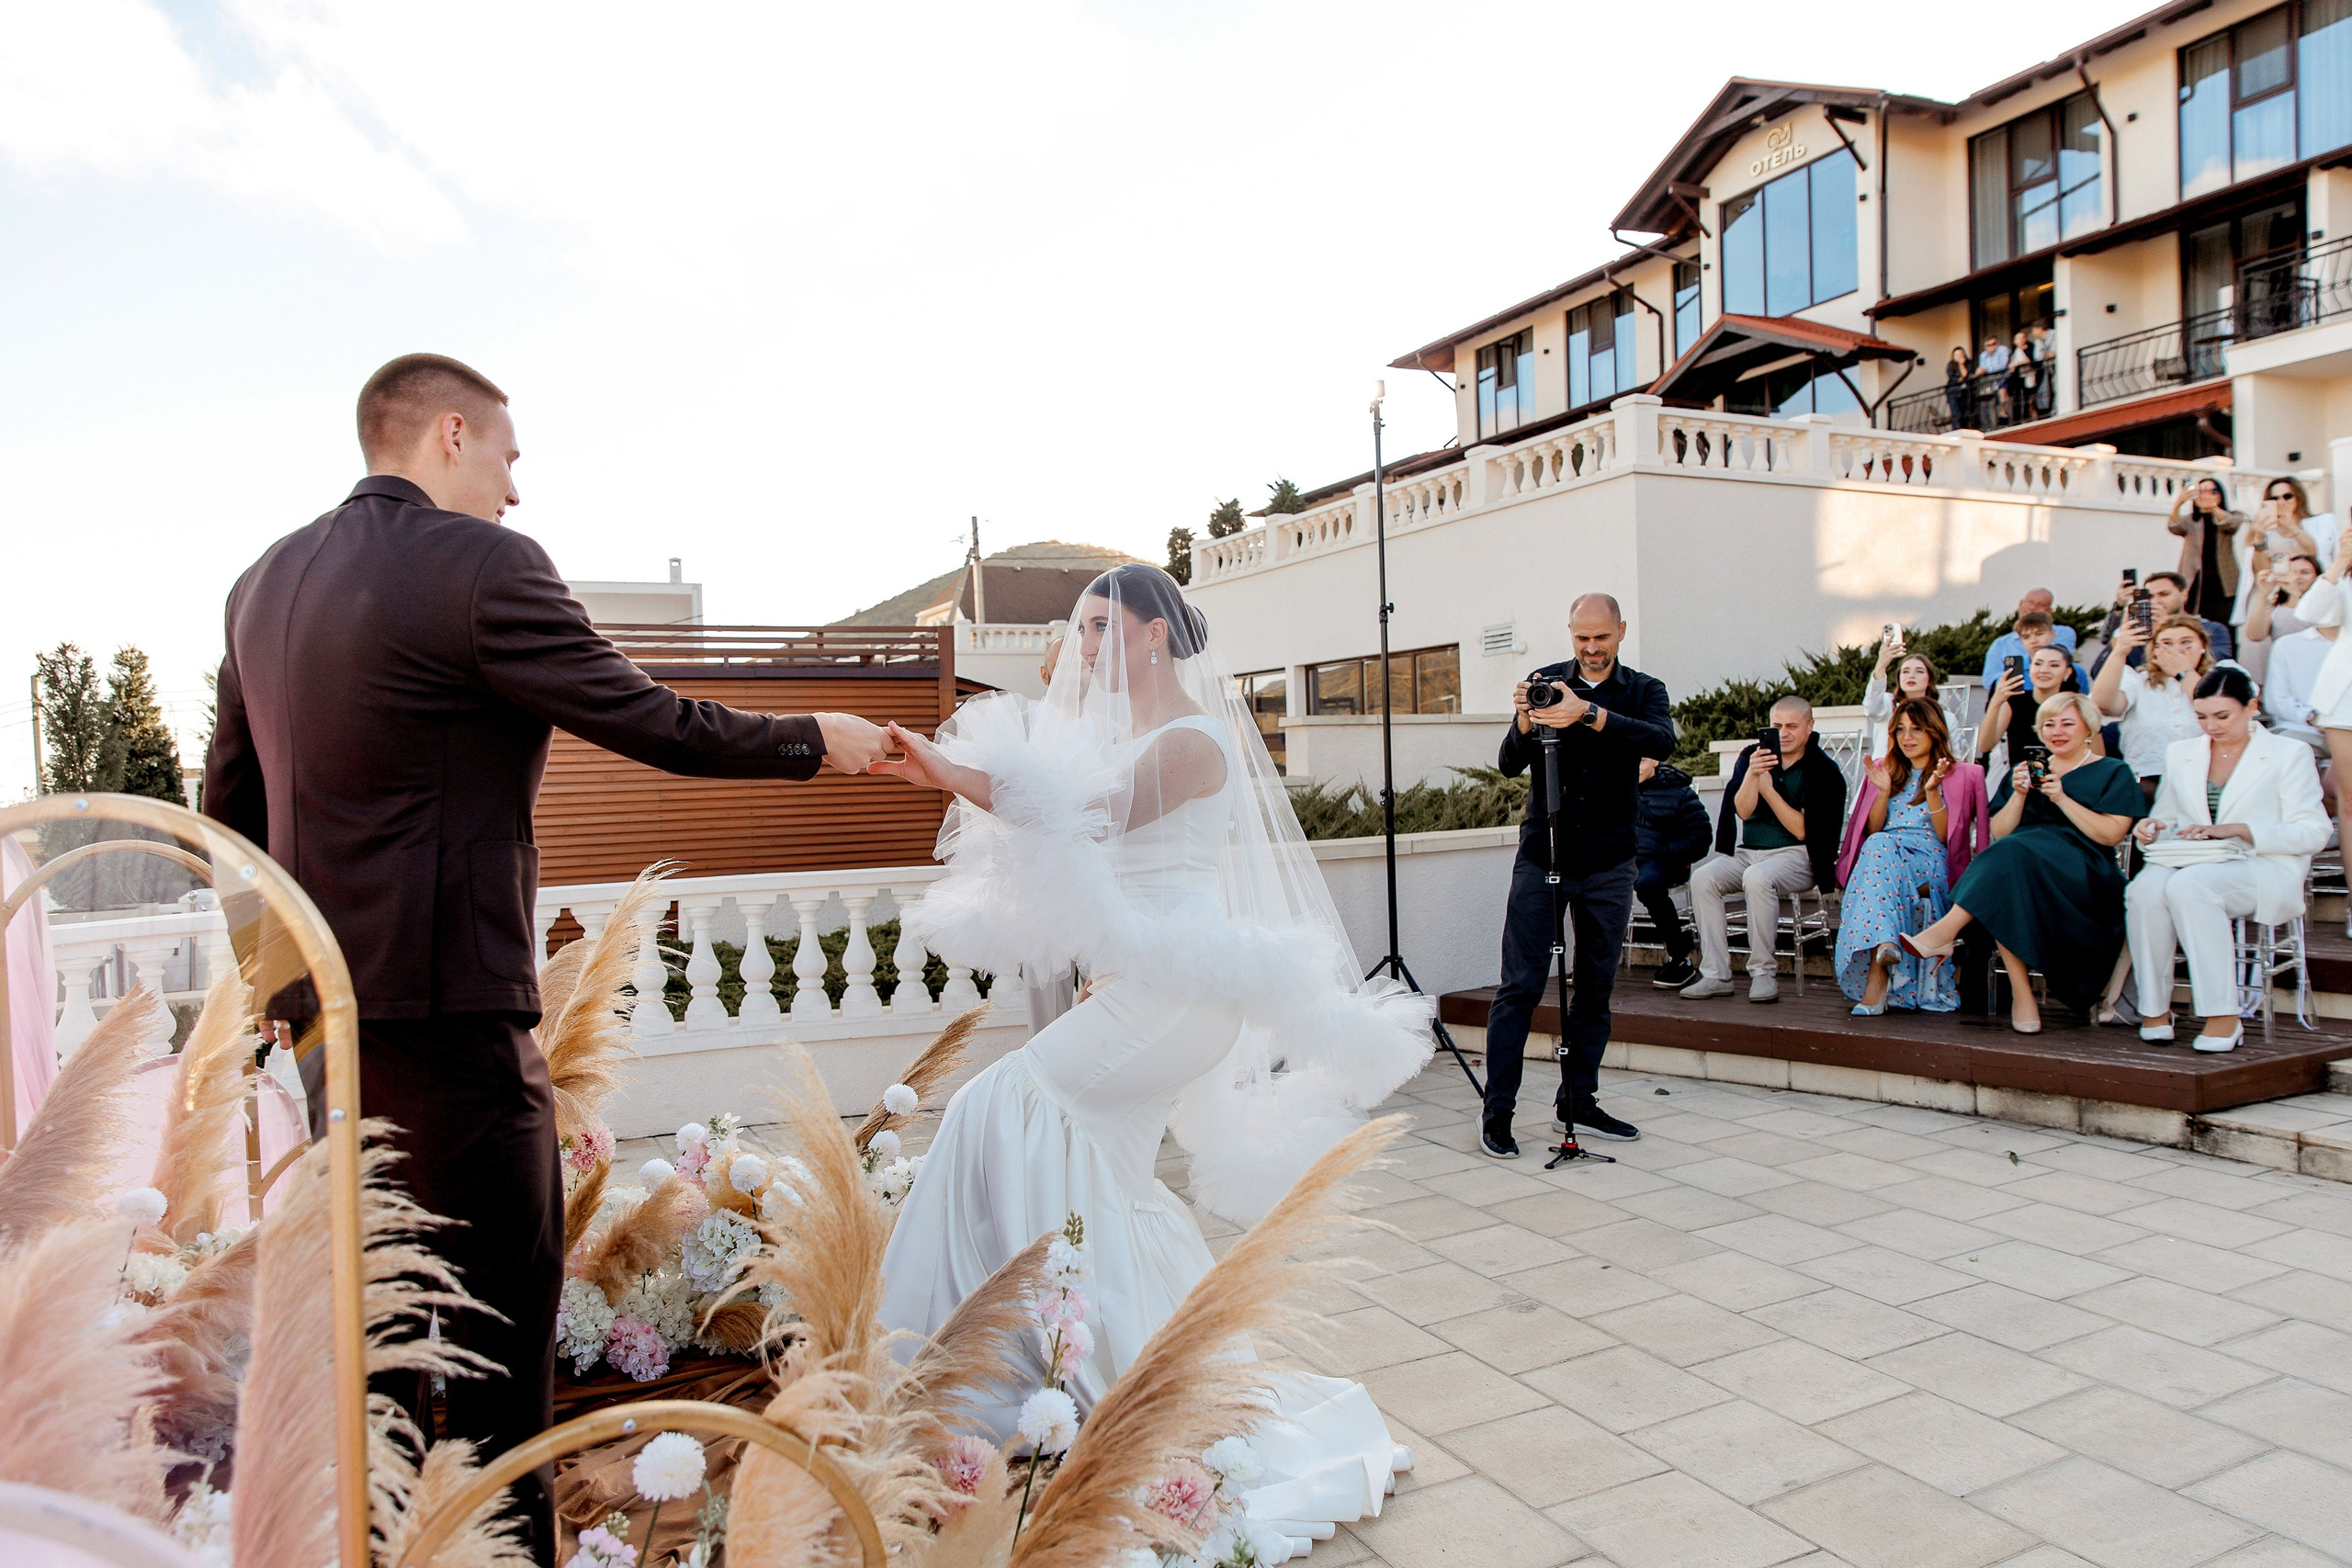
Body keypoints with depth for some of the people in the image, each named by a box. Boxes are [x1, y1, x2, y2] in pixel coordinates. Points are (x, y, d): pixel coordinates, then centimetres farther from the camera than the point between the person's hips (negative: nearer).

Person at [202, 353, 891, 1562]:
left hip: (321, 1002, 9)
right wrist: (817, 739, 2)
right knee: (504, 1296, 2)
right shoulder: (482, 565, -14)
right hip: (445, 998, -9)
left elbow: (229, 802, 17)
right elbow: (652, 724, -11)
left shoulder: (265, 579, 12)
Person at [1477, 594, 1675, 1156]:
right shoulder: (1546, 682, 5)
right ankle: (1497, 1110, 0)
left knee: (1596, 987, 8)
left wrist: (1588, 714, -30)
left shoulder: (1644, 690, 5)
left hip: (1608, 863, 2)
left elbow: (1662, 742, -18)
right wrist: (1525, 722, -23)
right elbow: (1509, 766, -2)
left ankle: (1577, 1101, 21)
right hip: (1541, 856, -2)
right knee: (1520, 985, -5)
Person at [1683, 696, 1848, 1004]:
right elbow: (1743, 811, -5)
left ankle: (1764, 973, -24)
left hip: (1797, 856, -4)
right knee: (1702, 878, -23)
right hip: (1747, 852, 5)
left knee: (1757, 877, -36)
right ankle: (1716, 975, -22)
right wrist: (1752, 774, -22)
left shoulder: (1824, 771, -2)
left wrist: (1768, 789, -14)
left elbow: (1803, 831, -9)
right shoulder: (1753, 756, 9)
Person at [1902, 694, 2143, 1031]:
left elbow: (2111, 835, -1)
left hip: (2084, 874, -3)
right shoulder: (2029, 770, 24)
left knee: (2012, 854, -37)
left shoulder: (2113, 773, 15)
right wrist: (2019, 794, -1)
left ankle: (1945, 931, -41)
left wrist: (2062, 799, -8)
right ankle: (2020, 992, -39)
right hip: (2022, 864, 3)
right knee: (2002, 892, -36)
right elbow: (1999, 833, 14)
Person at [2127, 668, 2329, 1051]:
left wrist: (2237, 829, -16)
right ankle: (2154, 1008, -25)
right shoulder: (2179, 754, 21)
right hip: (2191, 865, 3)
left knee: (2187, 885, -38)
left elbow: (2313, 833, -1)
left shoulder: (2289, 754, 9)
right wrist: (2151, 829, -7)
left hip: (2263, 869, -3)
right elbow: (2165, 818, 19)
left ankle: (2224, 1018, -34)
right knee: (2146, 888, -35)